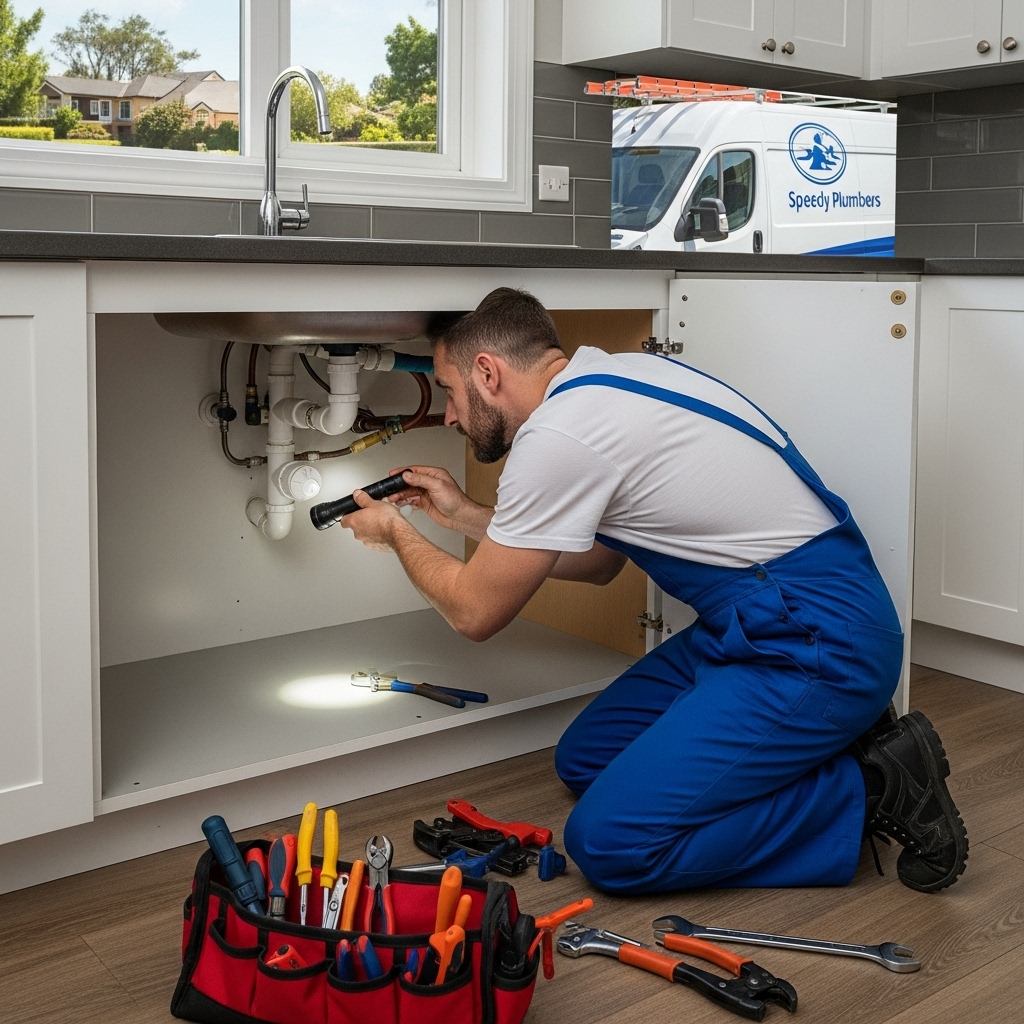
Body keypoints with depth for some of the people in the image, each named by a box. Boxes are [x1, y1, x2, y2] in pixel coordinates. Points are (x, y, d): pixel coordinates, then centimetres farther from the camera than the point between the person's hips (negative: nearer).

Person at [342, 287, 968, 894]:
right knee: (585, 760, 15)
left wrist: (398, 535, 13)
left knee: (606, 842, -13)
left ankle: (872, 790, -4)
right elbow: (599, 562, 23)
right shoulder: (609, 377, 11)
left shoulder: (556, 434, -18)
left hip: (814, 646, -10)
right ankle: (831, 739, 12)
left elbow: (476, 612, -6)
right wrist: (466, 516, 24)